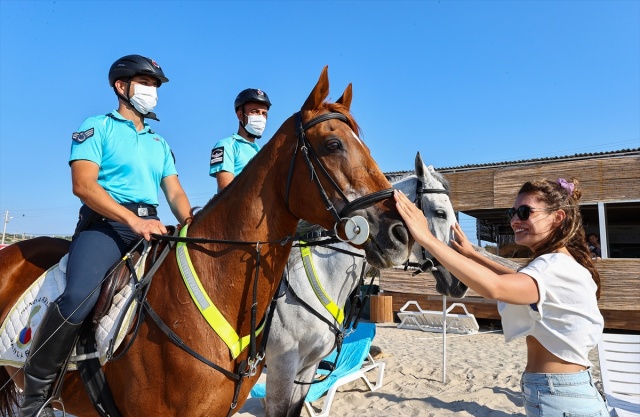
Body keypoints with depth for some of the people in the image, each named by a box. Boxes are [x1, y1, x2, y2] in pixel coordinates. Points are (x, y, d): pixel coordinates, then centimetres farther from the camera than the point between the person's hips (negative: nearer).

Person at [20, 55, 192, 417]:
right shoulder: (98, 127, 6)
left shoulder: (159, 143, 24)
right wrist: (132, 220, -20)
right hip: (104, 223, -6)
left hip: (150, 227, 6)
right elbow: (83, 185, -8)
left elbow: (174, 191, 15)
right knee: (79, 297, -31)